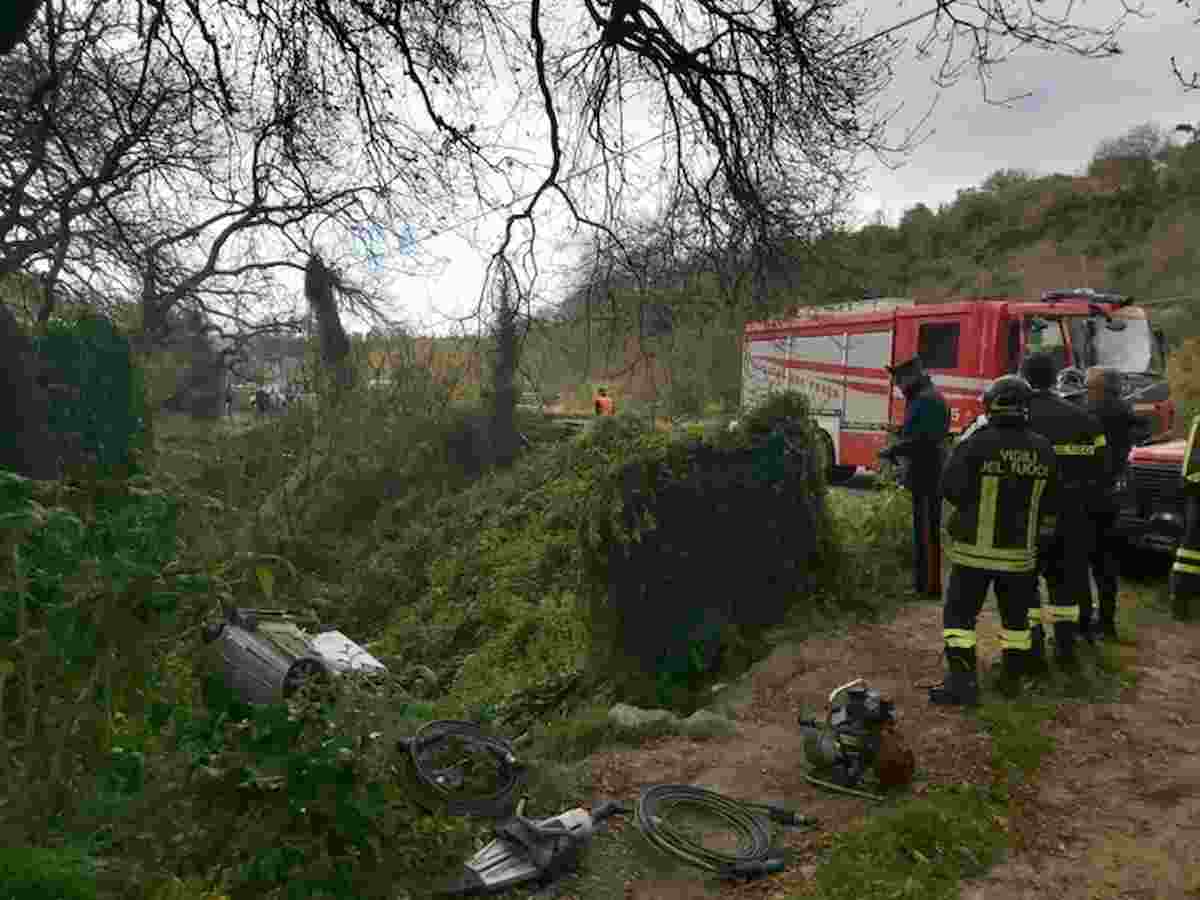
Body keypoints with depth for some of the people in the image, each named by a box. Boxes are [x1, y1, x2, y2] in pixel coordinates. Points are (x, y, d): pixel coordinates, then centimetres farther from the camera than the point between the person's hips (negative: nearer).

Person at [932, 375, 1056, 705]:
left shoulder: (977, 444, -16)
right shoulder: (1043, 449, -1)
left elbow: (951, 489, -13)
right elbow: (1047, 501, 8)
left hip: (975, 549, -4)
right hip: (1020, 550, 4)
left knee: (959, 613, 3)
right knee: (1016, 616, 19)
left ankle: (962, 679, -2)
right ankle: (1012, 677, 29)